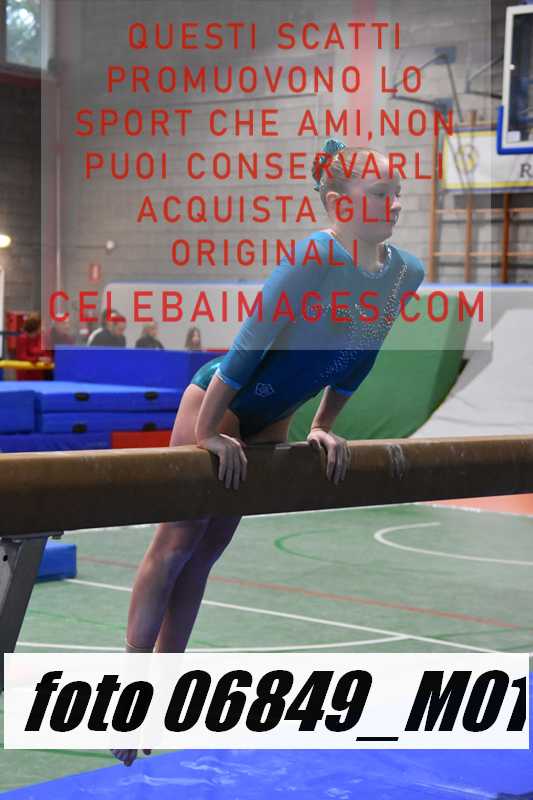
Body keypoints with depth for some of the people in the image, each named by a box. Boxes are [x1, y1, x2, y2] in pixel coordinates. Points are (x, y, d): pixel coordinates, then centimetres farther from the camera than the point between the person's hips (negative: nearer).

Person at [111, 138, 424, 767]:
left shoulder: (406, 273, -6)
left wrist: (323, 429, 9)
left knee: (208, 549, 14)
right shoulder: (313, 255, -28)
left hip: (272, 421, 7)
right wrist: (208, 433, -23)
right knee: (173, 545, 0)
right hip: (217, 402, -7)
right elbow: (249, 343, -26)